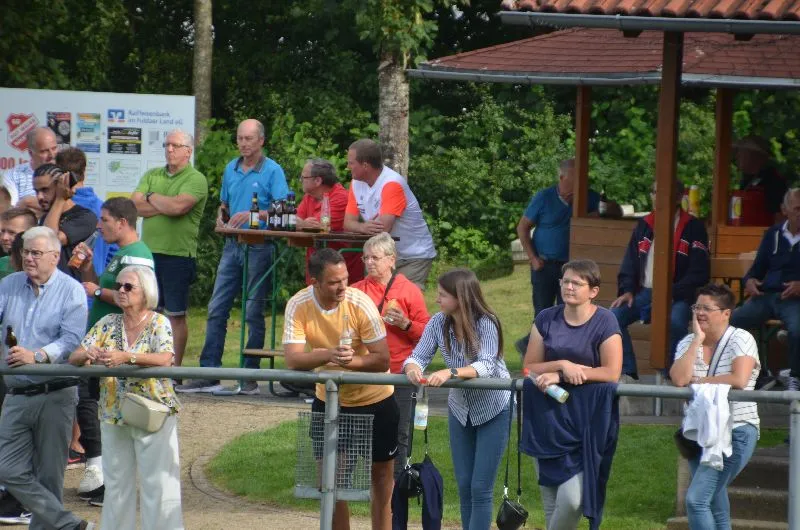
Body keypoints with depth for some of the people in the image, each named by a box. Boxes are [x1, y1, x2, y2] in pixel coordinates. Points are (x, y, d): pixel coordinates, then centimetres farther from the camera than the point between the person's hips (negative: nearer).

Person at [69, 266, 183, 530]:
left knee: (157, 482, -5)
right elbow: (74, 357, 3)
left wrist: (126, 357, -35)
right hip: (114, 415, 5)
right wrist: (88, 355, -21)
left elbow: (164, 359, -22)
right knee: (117, 482, 11)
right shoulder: (108, 324, 8)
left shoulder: (159, 323, -4)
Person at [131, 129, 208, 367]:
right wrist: (166, 206, -8)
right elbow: (135, 206, 2)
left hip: (178, 255, -5)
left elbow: (178, 206, -19)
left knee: (175, 315, 1)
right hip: (148, 252, 5)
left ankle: (174, 369, 6)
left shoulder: (196, 180, -3)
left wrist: (152, 197, -3)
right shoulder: (152, 176, 15)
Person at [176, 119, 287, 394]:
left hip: (259, 246, -6)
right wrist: (221, 218, 3)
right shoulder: (231, 169, 13)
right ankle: (209, 373, 3)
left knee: (253, 312, -2)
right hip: (232, 245, 6)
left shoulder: (272, 171, -5)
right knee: (217, 309, 2)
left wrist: (252, 215, -23)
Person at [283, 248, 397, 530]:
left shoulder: (360, 303, -22)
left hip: (373, 400, -2)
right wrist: (328, 355, -43)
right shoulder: (298, 306, -17)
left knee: (381, 474, 9)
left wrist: (350, 361, -40)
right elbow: (292, 359, -25)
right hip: (328, 401, 2)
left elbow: (382, 361, -20)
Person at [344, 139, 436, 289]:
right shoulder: (356, 183, 2)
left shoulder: (392, 184, -22)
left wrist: (361, 227, -9)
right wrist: (363, 227, -25)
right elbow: (348, 222, -1)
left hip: (414, 257, -7)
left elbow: (383, 228, -29)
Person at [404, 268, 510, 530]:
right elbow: (418, 356, -13)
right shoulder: (438, 322, -8)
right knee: (464, 486, 8)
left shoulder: (486, 324, -22)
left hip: (493, 410, -5)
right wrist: (413, 368, -37)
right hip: (460, 408, 5)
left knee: (480, 488, -7)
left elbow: (486, 366, -33)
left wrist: (450, 373, -49)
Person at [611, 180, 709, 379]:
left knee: (675, 322, -36)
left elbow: (699, 271, -6)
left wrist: (672, 293, -17)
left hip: (677, 296, -5)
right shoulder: (644, 225, 14)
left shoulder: (693, 228, 0)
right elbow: (630, 263, 17)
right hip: (645, 293, 5)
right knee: (614, 316, -20)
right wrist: (627, 291, -2)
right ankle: (627, 372, -14)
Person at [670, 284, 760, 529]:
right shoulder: (688, 343, 7)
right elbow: (678, 379, -11)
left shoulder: (741, 339, -8)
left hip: (736, 432, -6)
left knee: (696, 499, -18)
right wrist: (697, 339, -10)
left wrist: (699, 382, -11)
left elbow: (739, 380, -24)